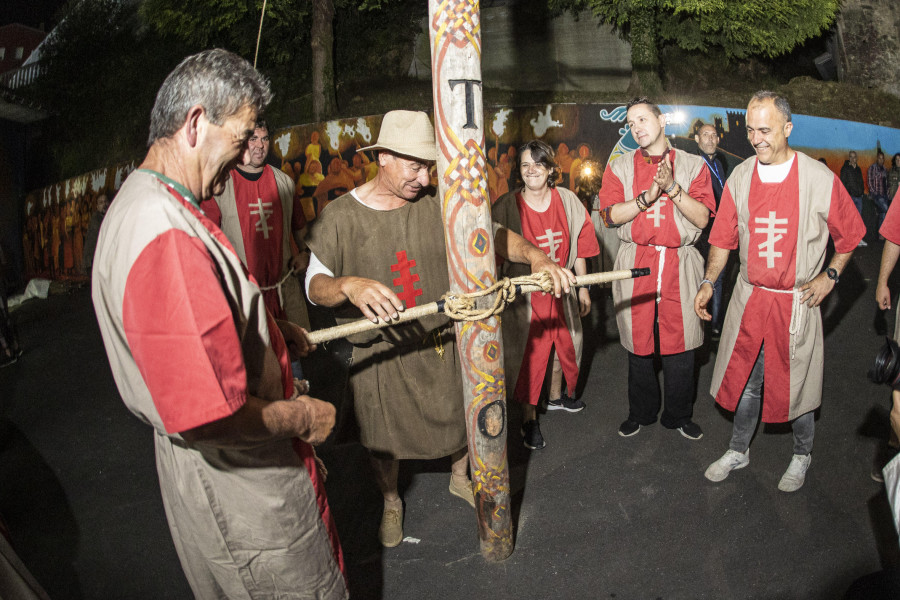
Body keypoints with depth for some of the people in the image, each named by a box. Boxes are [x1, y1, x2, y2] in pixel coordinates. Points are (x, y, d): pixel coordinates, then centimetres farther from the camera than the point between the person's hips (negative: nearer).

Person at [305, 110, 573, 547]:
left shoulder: (437, 207, -5)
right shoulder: (340, 217, -11)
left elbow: (493, 235, -7)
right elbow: (315, 285, -15)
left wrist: (535, 256, -26)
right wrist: (349, 286, -37)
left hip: (441, 344, 2)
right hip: (379, 352, -2)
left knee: (460, 417, 19)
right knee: (383, 440, 15)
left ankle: (460, 477, 52)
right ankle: (391, 502, 47)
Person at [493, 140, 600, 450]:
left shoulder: (567, 201, -2)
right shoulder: (507, 207, -12)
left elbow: (579, 248, 6)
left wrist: (583, 288, 9)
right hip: (524, 294, -4)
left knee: (562, 343, 20)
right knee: (528, 352, 1)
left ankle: (556, 396, 46)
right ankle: (529, 418, 18)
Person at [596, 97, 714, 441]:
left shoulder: (693, 166, 6)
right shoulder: (619, 168, 8)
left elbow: (702, 218, -3)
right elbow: (609, 216, -4)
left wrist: (672, 188, -14)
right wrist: (648, 195, -13)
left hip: (680, 264, 0)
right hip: (635, 263, 1)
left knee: (679, 344, 3)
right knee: (638, 344, 8)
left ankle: (679, 416, 22)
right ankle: (640, 413, 26)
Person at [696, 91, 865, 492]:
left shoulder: (820, 179, -10)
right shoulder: (740, 177, -1)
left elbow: (851, 233, 4)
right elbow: (724, 237, 6)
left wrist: (829, 275, -4)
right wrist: (708, 282, -2)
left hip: (797, 302, -2)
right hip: (748, 297, 3)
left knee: (796, 383, 9)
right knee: (745, 379, 12)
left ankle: (801, 455, 34)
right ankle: (738, 450, 33)